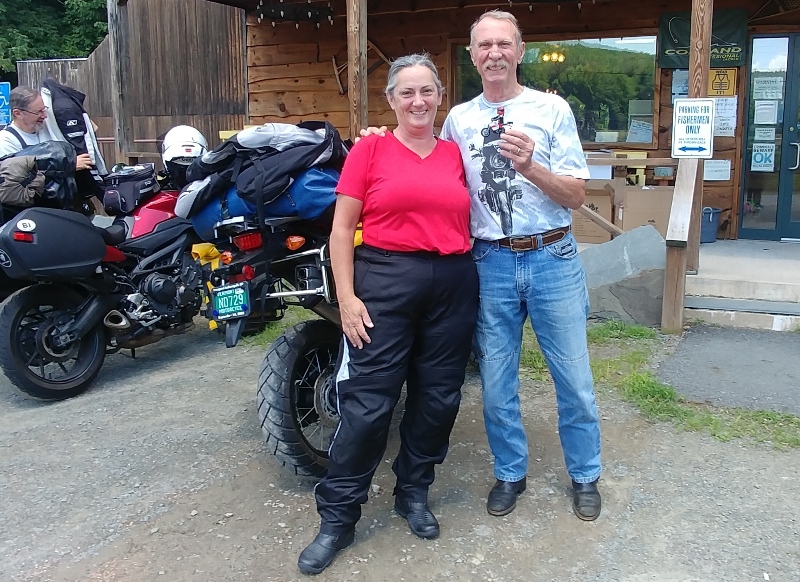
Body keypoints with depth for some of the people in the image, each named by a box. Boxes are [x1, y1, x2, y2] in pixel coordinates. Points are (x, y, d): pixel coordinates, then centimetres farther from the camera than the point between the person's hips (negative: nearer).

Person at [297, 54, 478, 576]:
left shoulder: (455, 154, 11)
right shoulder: (370, 149, 1)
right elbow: (342, 228, -2)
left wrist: (473, 288, 9)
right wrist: (346, 295, -9)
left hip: (453, 284, 4)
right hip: (386, 281, -4)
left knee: (438, 397, 11)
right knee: (367, 403, -3)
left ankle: (414, 493, 31)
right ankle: (337, 518, 11)